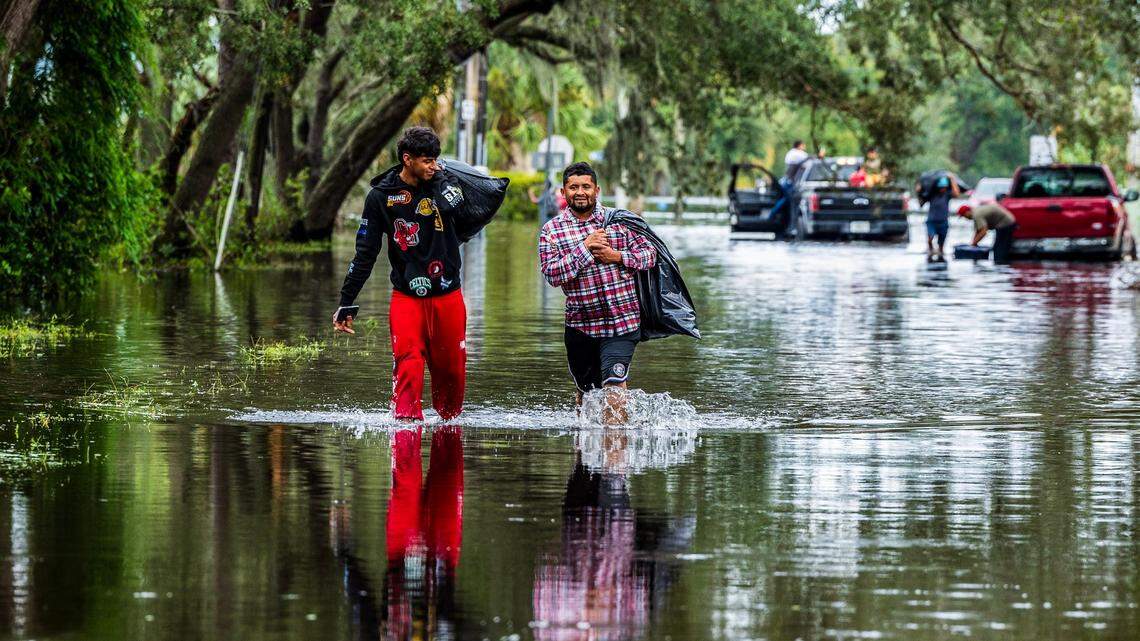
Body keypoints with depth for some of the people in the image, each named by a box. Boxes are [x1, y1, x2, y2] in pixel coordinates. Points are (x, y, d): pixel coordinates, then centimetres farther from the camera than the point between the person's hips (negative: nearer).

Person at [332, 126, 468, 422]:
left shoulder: (441, 183, 3)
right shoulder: (381, 196, -1)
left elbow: (452, 204, -21)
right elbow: (365, 254, 2)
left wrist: (440, 180, -3)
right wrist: (345, 303, 1)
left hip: (448, 296, 2)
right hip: (407, 295, -2)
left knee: (452, 368, 6)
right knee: (408, 364, -18)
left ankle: (449, 418, 25)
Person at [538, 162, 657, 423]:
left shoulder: (618, 220, 4)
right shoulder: (551, 230, 2)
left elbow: (650, 253, 6)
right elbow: (552, 274, -11)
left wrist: (618, 256, -10)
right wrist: (585, 249, -17)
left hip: (622, 321, -2)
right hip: (580, 324, 2)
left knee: (614, 385, -17)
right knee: (585, 390, 16)